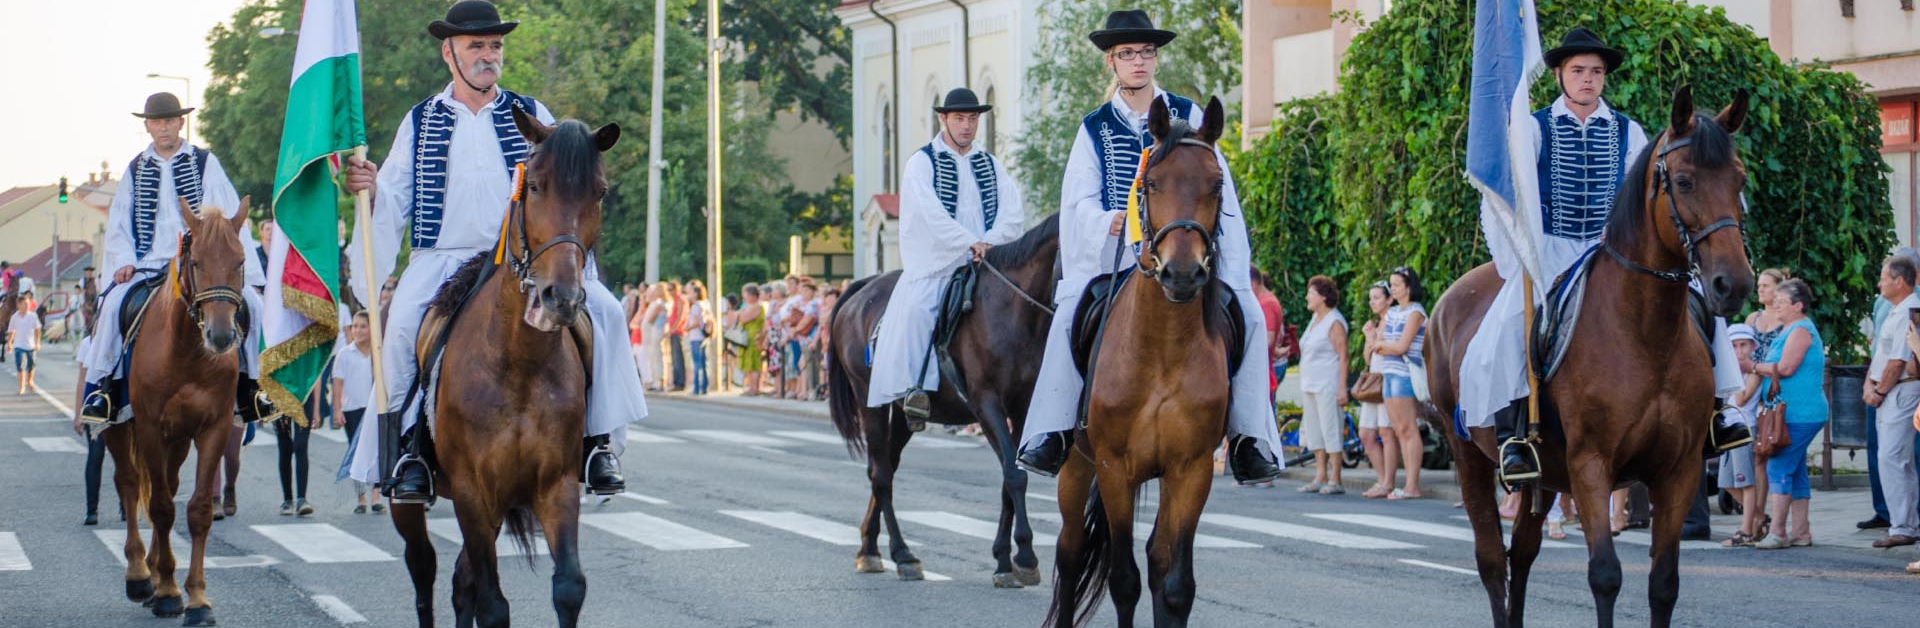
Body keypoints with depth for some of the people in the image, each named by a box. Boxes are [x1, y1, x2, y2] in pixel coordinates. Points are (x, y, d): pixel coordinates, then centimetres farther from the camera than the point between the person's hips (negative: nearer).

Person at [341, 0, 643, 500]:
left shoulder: (532, 117, 14)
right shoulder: (419, 122, 14)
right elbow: (395, 202, 10)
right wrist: (370, 188, -13)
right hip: (442, 260, -1)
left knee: (602, 309, -22)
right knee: (403, 324, -32)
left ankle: (597, 440, -11)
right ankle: (412, 444, -18)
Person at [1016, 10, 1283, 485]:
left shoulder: (1188, 117, 10)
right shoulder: (1095, 128, 10)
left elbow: (1218, 190, 4)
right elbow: (1078, 200, 0)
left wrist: (1231, 271, -8)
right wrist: (1109, 222, -24)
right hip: (1114, 252, 0)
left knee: (1247, 315, -22)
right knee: (1070, 317, -26)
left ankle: (1249, 440, -18)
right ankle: (1049, 434, -23)